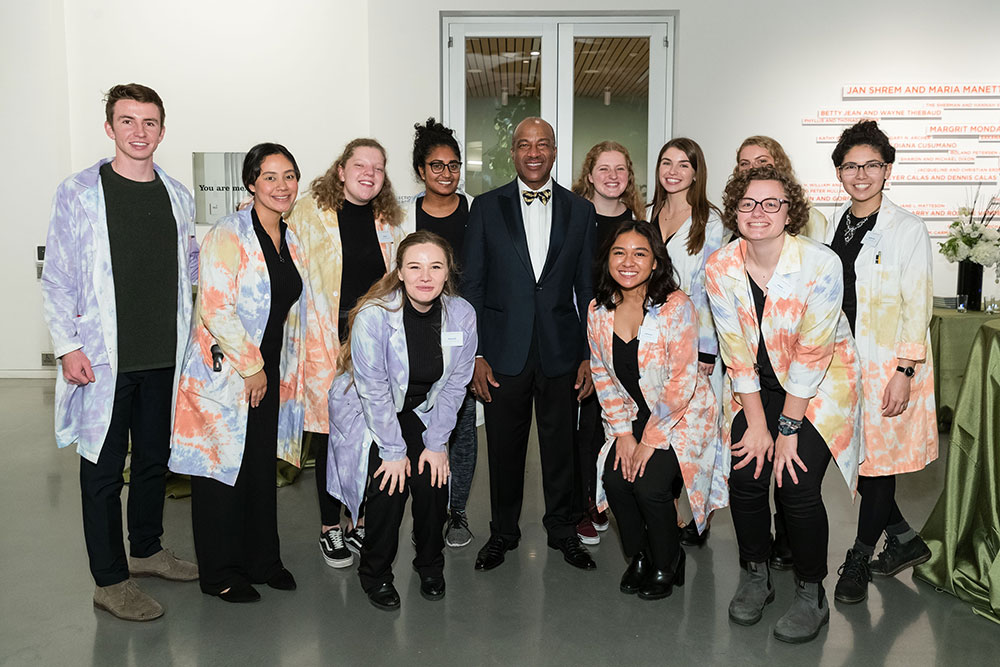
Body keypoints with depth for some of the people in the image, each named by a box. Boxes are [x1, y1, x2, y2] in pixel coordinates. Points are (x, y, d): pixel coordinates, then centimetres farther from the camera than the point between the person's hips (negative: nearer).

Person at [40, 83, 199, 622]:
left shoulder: (177, 196, 10)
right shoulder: (79, 193, -4)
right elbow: (57, 278, -4)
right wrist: (68, 346, -10)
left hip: (164, 356, 5)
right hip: (104, 359, -4)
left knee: (155, 457, 16)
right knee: (103, 467, 4)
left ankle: (146, 549, 35)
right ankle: (110, 581, 16)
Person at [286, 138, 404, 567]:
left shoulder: (388, 219, 11)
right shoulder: (309, 212, -1)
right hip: (326, 339, -3)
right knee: (328, 431, 4)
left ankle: (363, 521, 23)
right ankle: (330, 527, 18)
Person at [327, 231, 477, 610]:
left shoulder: (462, 315, -15)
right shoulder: (374, 315, -27)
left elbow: (454, 385, -6)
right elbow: (373, 390, -21)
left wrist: (436, 442, -7)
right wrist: (393, 451, -18)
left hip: (421, 411, 3)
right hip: (365, 413, -3)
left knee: (433, 480, -10)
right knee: (389, 486, -16)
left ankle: (430, 565, 19)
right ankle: (375, 573, 11)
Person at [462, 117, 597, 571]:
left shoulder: (580, 211, 6)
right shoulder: (487, 207, 2)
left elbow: (587, 289, 6)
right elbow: (471, 285, 1)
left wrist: (589, 356, 1)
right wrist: (475, 354, -5)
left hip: (561, 351, 1)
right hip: (503, 351, -1)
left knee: (561, 445, 10)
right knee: (504, 447, 10)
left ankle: (563, 529, 29)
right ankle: (503, 531, 29)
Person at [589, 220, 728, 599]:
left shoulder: (675, 306, -18)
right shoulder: (599, 311, -2)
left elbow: (682, 381, -19)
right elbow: (602, 375, 4)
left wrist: (652, 439, -18)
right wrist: (623, 432, -5)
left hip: (683, 416, -4)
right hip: (633, 417, 5)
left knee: (650, 485, -21)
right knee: (615, 480, -15)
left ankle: (667, 565, 9)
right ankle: (638, 557, 14)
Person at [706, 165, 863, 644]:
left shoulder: (820, 263, -22)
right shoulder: (720, 267, -11)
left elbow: (811, 356, -19)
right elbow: (736, 352, -7)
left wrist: (788, 429, -16)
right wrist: (757, 423, -8)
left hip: (818, 386, -3)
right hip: (755, 385, 3)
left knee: (797, 487, -13)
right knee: (745, 476, -5)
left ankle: (811, 596, 9)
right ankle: (755, 577, 20)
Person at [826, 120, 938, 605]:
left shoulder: (907, 229, -7)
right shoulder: (835, 224, 9)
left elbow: (917, 306, -9)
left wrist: (905, 372, -15)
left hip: (887, 364, -5)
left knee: (877, 460, 2)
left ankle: (858, 560, 18)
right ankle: (904, 540, 29)